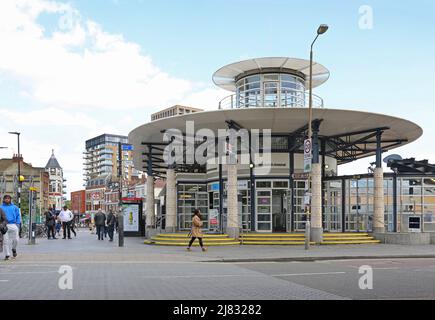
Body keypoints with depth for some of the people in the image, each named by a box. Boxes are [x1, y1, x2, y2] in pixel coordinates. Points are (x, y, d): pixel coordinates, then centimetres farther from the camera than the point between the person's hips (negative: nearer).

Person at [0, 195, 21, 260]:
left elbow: (18, 216, 9)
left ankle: (14, 249, 25)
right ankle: (7, 255, 6)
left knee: (15, 239, -4)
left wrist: (18, 224, -2)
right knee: (5, 241, -2)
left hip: (13, 225, 0)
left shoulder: (14, 207, 10)